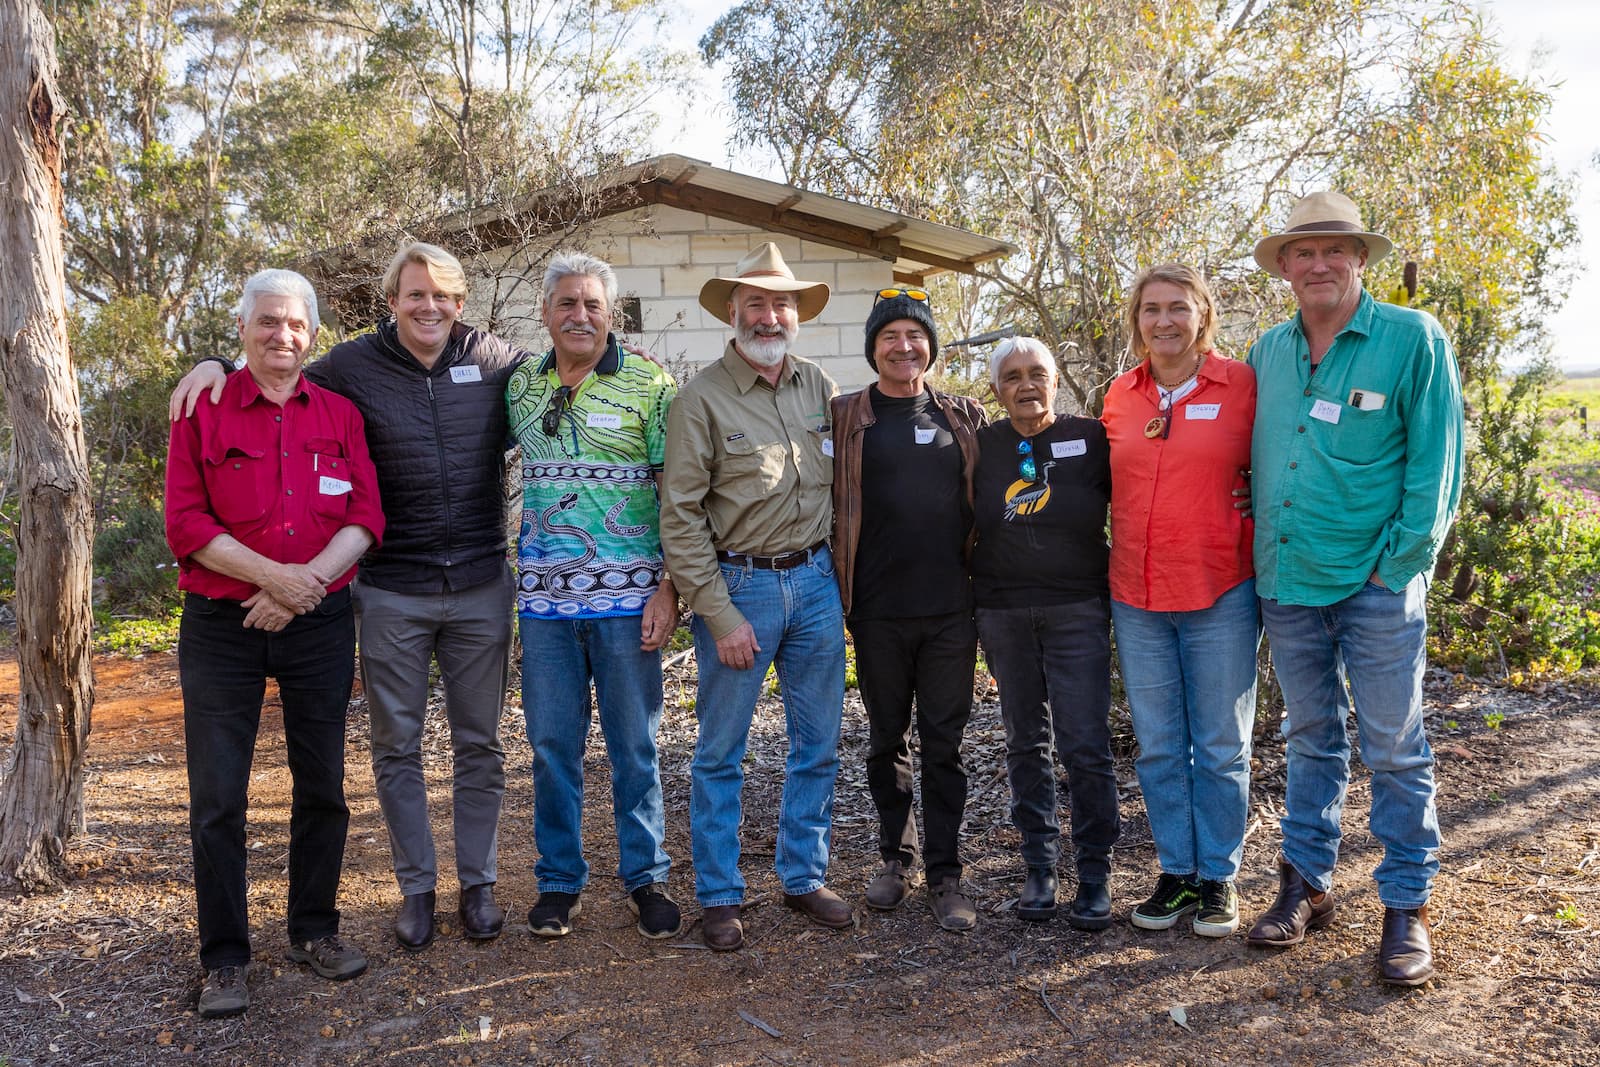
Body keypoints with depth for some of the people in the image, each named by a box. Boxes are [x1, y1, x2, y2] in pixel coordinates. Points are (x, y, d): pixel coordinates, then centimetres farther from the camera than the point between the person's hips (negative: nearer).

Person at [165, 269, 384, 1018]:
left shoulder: (340, 414, 7)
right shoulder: (202, 411, 1)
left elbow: (366, 517, 0)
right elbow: (185, 522, -7)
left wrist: (305, 584, -14)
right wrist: (271, 575, -17)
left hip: (320, 621, 2)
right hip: (221, 626, -2)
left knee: (322, 784, 10)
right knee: (217, 797, 1)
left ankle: (314, 929, 26)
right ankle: (224, 957, 14)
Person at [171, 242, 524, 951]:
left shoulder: (495, 361, 2)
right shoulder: (353, 367, -1)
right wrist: (216, 367, -5)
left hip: (481, 587, 1)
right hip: (392, 594, 0)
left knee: (479, 743, 11)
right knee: (397, 748, 9)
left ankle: (478, 883, 26)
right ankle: (416, 887, 26)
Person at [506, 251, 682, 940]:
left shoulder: (649, 385, -2)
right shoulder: (519, 386, 9)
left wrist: (669, 588, -10)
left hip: (628, 596, -3)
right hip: (544, 597, 3)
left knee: (634, 744, 7)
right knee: (552, 743, 10)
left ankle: (645, 877, 22)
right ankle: (559, 879, 25)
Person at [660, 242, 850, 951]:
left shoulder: (819, 387, 7)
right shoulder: (702, 398, -8)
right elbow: (680, 517, -10)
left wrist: (838, 576, 6)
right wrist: (719, 615, -13)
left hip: (816, 581, 5)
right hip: (738, 586, -4)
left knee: (818, 745, 12)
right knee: (720, 752, 6)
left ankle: (805, 879, 28)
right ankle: (718, 896, 21)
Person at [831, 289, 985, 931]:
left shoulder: (964, 418, 8)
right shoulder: (845, 418, 3)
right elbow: (828, 507, 2)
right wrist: (836, 591, -4)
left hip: (950, 609, 1)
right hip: (878, 612, 0)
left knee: (944, 743, 5)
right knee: (887, 739, 12)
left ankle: (945, 873, 15)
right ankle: (898, 858, 28)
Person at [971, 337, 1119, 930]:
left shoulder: (1090, 438, 0)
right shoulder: (982, 447, 6)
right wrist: (972, 593, 8)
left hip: (1077, 612, -2)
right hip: (1003, 616, 2)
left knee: (1085, 746, -4)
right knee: (1026, 745, 10)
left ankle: (1094, 875, 10)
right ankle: (1039, 868, 21)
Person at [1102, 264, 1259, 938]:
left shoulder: (1241, 385, -5)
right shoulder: (1120, 396, 6)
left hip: (1220, 595, -3)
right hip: (1136, 597, 4)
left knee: (1221, 747, 8)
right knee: (1158, 747, 12)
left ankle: (1219, 877, 23)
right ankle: (1176, 872, 26)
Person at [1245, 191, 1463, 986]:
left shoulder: (1412, 339, -5)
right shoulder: (1267, 352, 8)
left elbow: (1436, 459, -7)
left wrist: (1401, 562, -11)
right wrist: (1259, 552, 7)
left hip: (1376, 586, -4)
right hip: (1286, 582, 4)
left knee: (1394, 748, 4)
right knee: (1310, 738, 15)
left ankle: (1407, 907, 16)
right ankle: (1305, 883, 27)